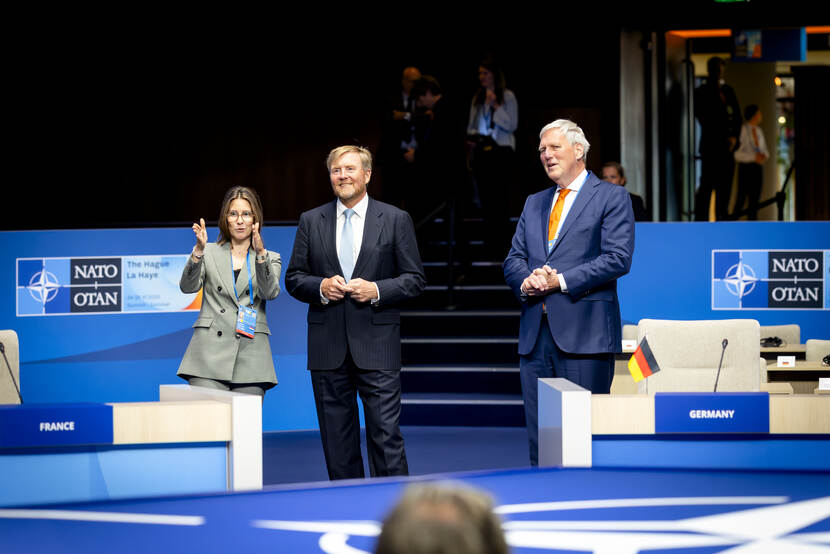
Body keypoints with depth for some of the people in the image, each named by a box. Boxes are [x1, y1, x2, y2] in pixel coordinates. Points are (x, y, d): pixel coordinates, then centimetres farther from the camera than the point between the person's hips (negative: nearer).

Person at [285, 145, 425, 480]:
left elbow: (414, 279, 4)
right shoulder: (311, 221, 10)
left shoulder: (395, 220, 5)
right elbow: (293, 279, 11)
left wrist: (377, 290, -12)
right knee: (337, 439, 7)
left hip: (376, 345, -2)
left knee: (386, 434, -7)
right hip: (328, 348, 3)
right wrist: (321, 287, -9)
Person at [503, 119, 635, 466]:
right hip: (535, 333, 6)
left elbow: (618, 258, -9)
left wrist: (561, 281, -14)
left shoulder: (611, 197, 2)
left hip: (583, 332, -6)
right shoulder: (534, 203, 21)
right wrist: (525, 282, -6)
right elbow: (513, 259, 17)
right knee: (539, 434, 7)